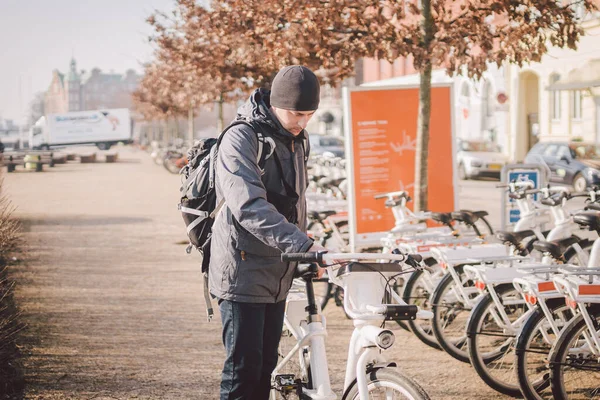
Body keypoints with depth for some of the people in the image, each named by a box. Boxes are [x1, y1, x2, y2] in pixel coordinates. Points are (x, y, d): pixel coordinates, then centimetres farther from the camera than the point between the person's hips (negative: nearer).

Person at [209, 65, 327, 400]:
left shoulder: (298, 139, 10)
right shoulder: (241, 139, -16)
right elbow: (249, 206, -30)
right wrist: (303, 245, -38)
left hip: (277, 272, 8)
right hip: (244, 270, -8)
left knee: (266, 366, 11)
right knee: (244, 369, -8)